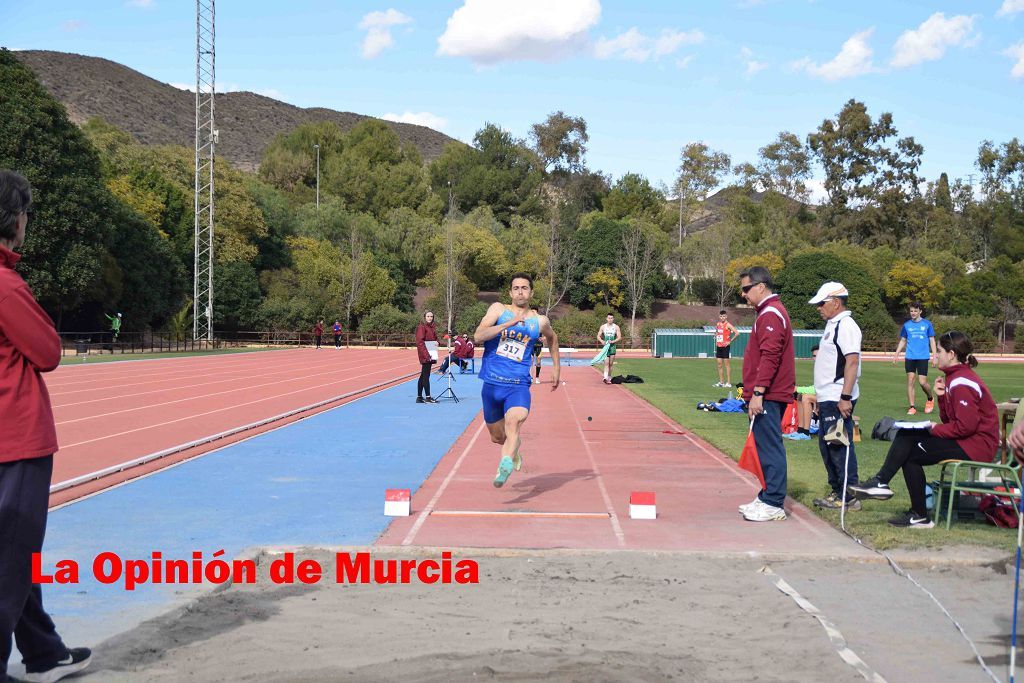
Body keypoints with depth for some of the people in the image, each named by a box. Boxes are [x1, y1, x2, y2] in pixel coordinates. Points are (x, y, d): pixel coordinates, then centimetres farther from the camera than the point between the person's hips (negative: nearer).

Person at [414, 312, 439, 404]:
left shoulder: (432, 327, 16)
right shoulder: (421, 327, -10)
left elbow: (435, 339, 27)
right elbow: (420, 342, -16)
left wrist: (437, 342, 1)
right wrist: (426, 355, -22)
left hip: (429, 355, 9)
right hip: (424, 355, -9)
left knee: (423, 376, 11)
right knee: (426, 375, -7)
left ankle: (419, 397, 15)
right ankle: (428, 397, -6)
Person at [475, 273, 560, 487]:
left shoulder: (540, 321, 8)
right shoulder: (498, 309, 3)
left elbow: (552, 338, 31)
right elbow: (478, 336, -12)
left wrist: (556, 368, 29)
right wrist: (509, 323, -19)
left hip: (518, 385, -1)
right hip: (492, 383, 1)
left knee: (513, 422, -31)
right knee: (497, 437, 16)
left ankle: (505, 466, -47)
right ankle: (514, 452, 47)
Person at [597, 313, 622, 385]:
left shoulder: (616, 327, 2)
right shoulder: (603, 327, 4)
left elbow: (619, 338, -3)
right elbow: (598, 336, 5)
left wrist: (613, 341, -19)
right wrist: (601, 341, -15)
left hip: (612, 346, 1)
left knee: (611, 364, 7)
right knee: (606, 363, -14)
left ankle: (609, 378, 18)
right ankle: (606, 378, -24)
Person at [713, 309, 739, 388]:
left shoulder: (728, 325, -10)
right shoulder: (717, 324, 12)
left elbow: (737, 333, -17)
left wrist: (730, 341, -14)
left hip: (725, 346, -7)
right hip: (719, 346, 7)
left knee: (726, 363, -5)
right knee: (719, 363, 8)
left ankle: (729, 383, -1)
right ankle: (721, 382, 15)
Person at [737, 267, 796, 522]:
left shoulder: (770, 314, -14)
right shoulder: (770, 312, 19)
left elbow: (769, 357, -22)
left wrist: (758, 393, -23)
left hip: (767, 396, -10)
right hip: (769, 396, 10)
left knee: (770, 448, -7)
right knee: (768, 448, 13)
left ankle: (773, 504, -4)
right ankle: (767, 497, 20)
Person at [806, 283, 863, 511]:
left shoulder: (846, 326, -13)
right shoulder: (832, 325, 18)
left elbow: (852, 362, -22)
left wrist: (845, 397, -27)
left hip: (838, 400, -11)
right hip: (828, 399, 11)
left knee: (840, 446, -7)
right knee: (827, 445, 15)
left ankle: (849, 497, -2)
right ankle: (837, 492, 24)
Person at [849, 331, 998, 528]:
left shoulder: (962, 383, -18)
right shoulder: (955, 377, 14)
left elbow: (965, 426, -24)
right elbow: (949, 420, 12)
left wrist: (936, 429, -11)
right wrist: (941, 396, -2)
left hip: (976, 445, -10)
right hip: (965, 438, 10)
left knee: (911, 453, -8)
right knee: (906, 436, 2)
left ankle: (920, 516, 0)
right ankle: (881, 482, -7)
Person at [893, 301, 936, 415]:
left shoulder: (927, 324, 3)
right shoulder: (907, 325, 9)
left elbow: (932, 340, 6)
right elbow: (903, 341, 16)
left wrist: (934, 356, -2)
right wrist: (896, 354, 7)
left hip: (923, 357, -2)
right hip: (909, 357, 2)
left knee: (922, 382, -6)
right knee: (910, 381, -3)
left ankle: (930, 398, 24)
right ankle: (912, 407, 2)